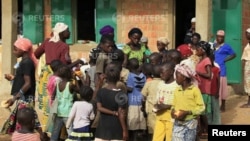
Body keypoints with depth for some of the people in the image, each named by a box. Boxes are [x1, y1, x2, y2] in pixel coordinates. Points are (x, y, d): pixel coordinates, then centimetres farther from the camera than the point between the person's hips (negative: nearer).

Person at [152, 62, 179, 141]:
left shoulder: (177, 86, -11)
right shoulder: (160, 84, 12)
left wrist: (166, 106, -20)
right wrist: (156, 107, -4)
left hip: (171, 118, -7)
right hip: (160, 117, 7)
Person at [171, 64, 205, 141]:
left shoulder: (195, 89, -9)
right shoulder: (177, 90, 6)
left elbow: (201, 107, -10)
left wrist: (187, 112, -19)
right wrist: (173, 111, -6)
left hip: (190, 123, -4)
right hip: (178, 124, 4)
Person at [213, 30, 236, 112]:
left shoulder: (226, 46, -2)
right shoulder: (213, 45, 11)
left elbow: (234, 55, 5)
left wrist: (225, 60, -4)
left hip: (221, 70, -5)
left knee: (222, 87, -2)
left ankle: (223, 106, 8)